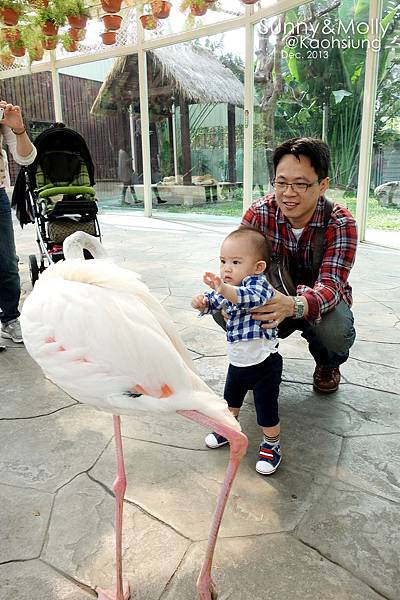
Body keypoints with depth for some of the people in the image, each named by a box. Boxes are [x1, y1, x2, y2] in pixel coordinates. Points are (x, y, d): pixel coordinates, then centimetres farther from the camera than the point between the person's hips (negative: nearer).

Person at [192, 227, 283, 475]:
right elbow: (215, 301, 15)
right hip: (238, 361, 8)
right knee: (231, 399, 26)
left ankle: (272, 446, 30)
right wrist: (202, 301, -8)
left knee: (267, 411, 5)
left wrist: (225, 289, -63)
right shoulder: (231, 287, 1)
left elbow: (251, 298, -46)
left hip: (264, 363, -8)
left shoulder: (258, 283, -23)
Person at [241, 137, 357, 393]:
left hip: (321, 302, -1)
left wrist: (294, 306, -57)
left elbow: (330, 285, -34)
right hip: (275, 299, 2)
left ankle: (328, 365, 5)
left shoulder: (341, 223, -23)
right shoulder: (260, 212, -16)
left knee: (336, 330, -36)